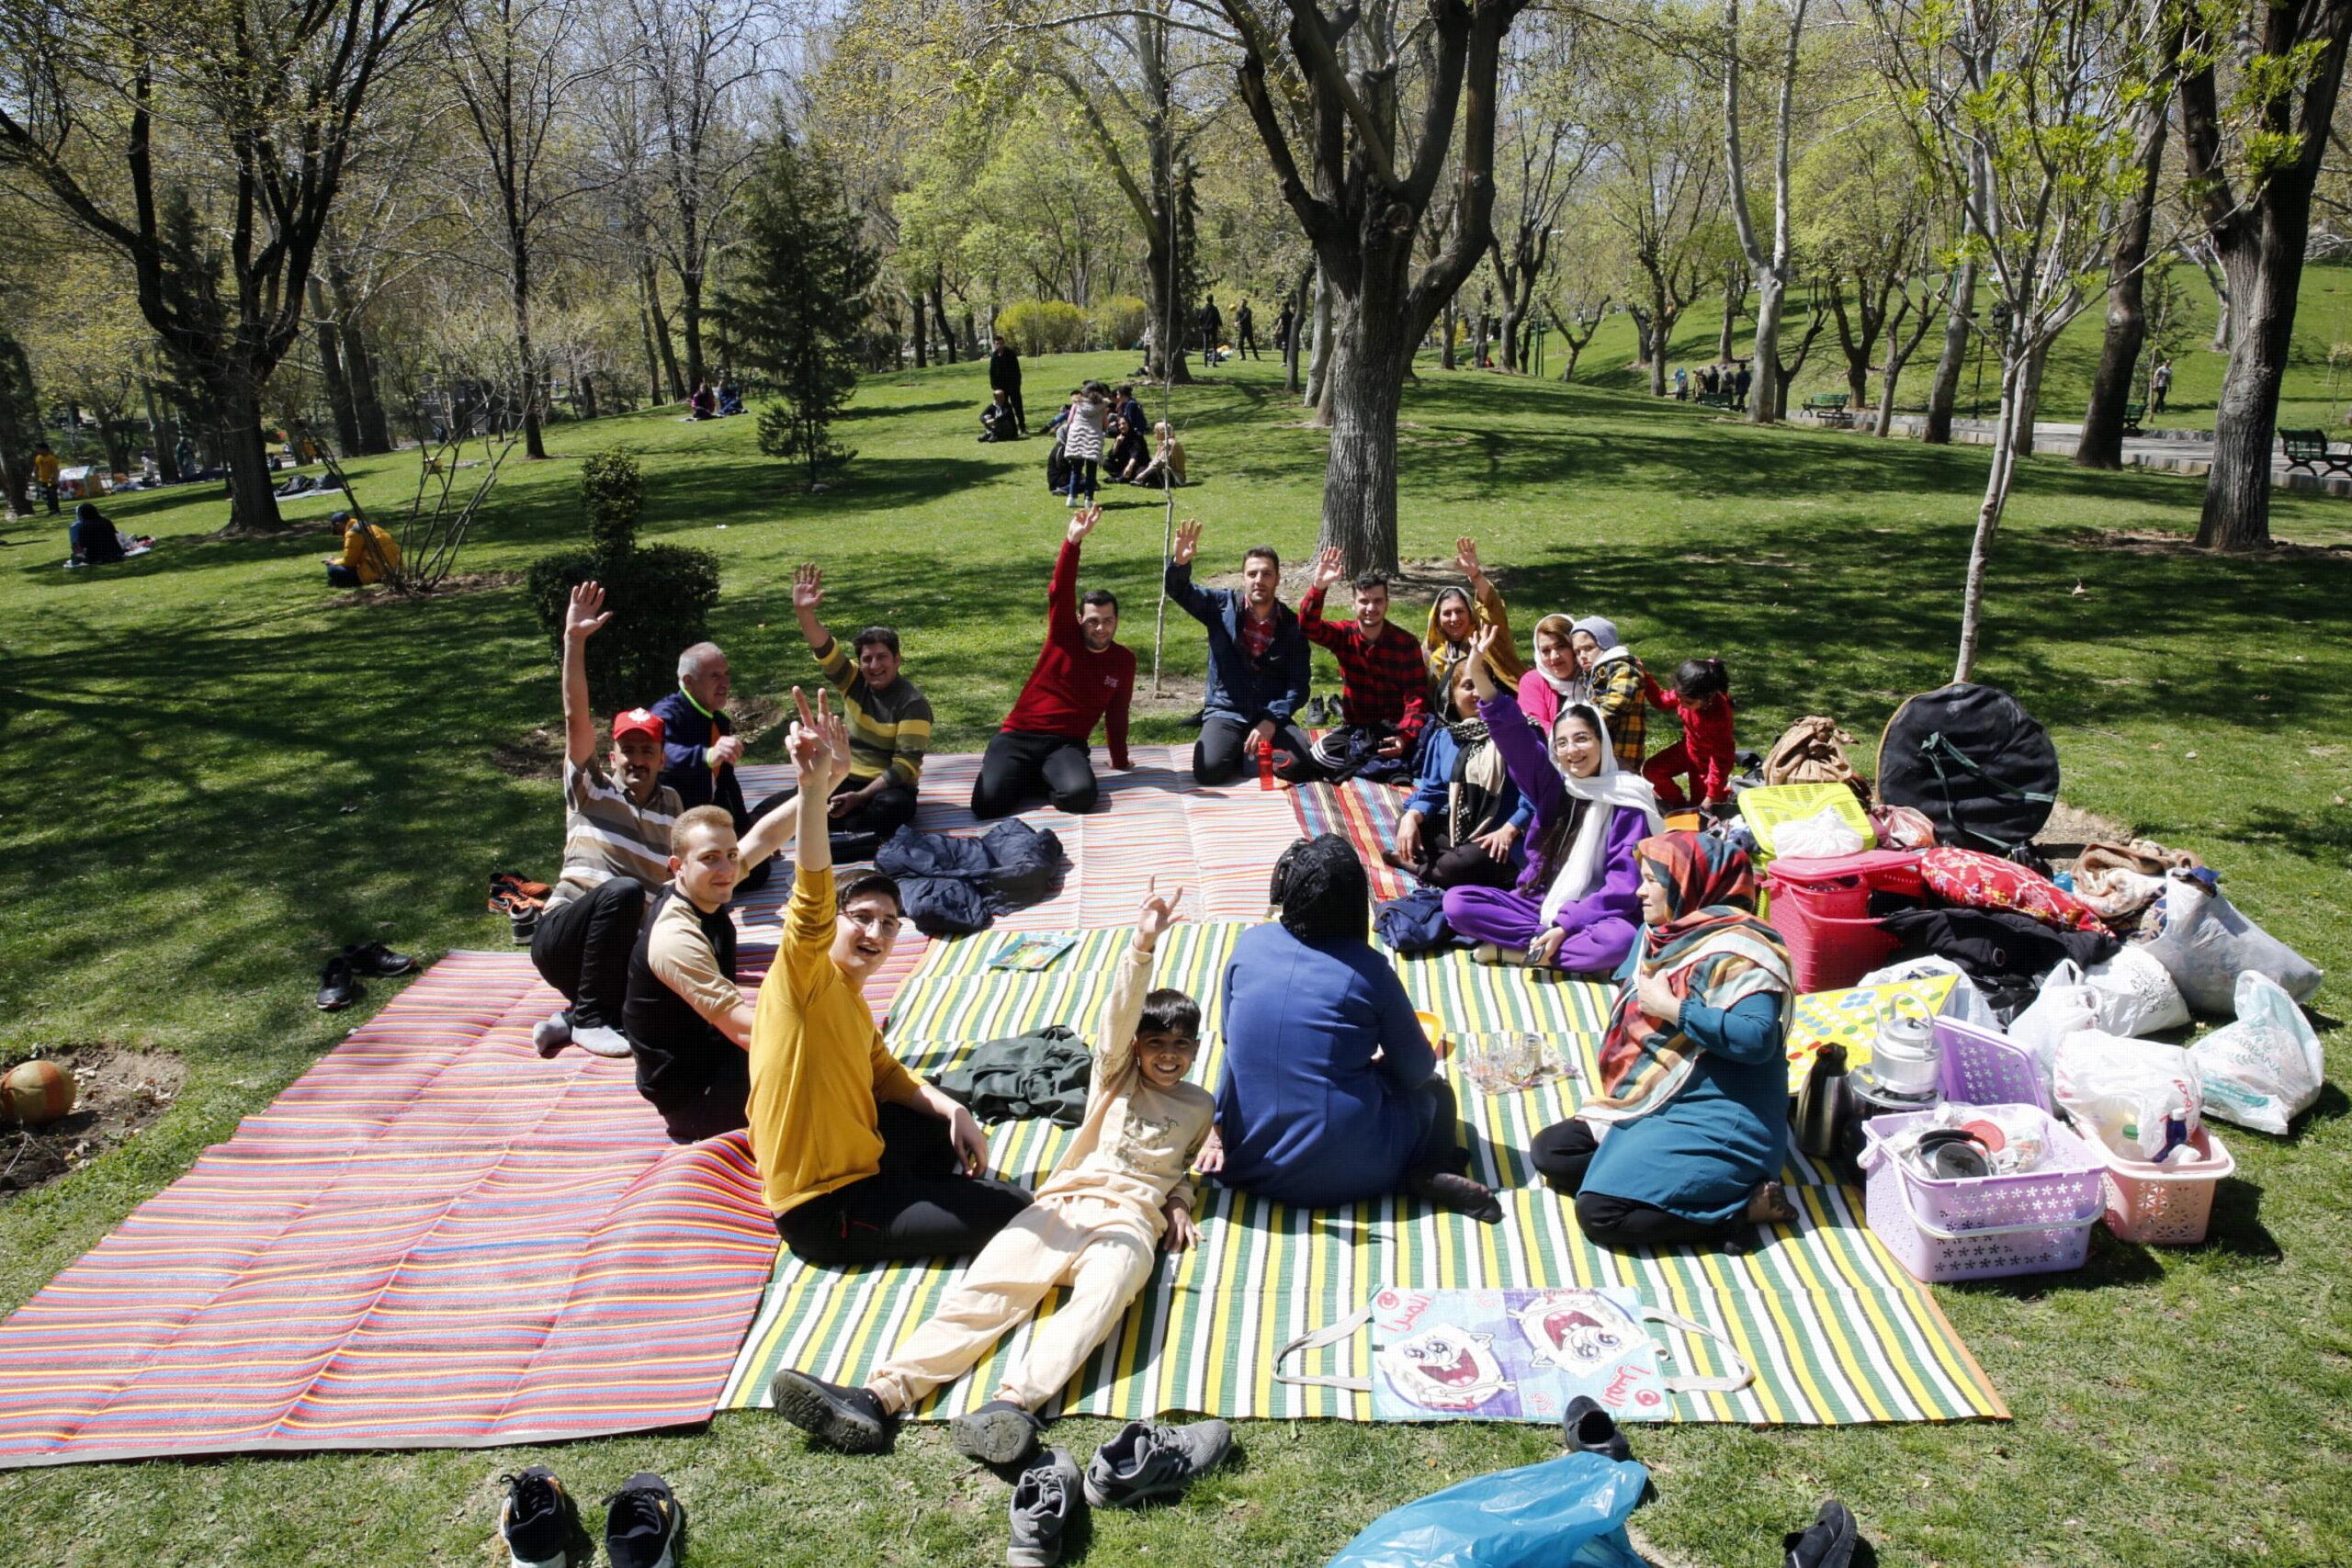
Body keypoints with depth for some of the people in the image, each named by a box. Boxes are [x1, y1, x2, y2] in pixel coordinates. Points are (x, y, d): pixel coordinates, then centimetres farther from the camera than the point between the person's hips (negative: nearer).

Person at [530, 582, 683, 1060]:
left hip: (626, 946, 3)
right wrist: (575, 641, -16)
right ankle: (591, 1018, -27)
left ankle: (574, 1015, -15)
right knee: (623, 890, -37)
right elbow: (576, 717, -7)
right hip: (563, 936, -3)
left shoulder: (670, 803, 18)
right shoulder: (590, 785, 6)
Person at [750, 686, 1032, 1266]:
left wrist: (955, 1111, 1)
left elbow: (885, 1076, 19)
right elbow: (812, 900, -33)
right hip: (824, 1211, -9)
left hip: (859, 1163, 9)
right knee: (1012, 1210, -11)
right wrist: (816, 787, -49)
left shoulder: (854, 1005, 11)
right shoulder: (804, 977, -16)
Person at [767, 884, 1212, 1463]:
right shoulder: (1117, 1075, 18)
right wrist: (1142, 945, -15)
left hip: (1129, 1218, -1)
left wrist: (1179, 1204, 12)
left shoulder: (1200, 1106, 24)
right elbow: (1120, 1013, 1)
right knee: (985, 1288, -23)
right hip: (1062, 1203, 1)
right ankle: (882, 1394, -40)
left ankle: (1013, 1402, -59)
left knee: (1102, 1294, -37)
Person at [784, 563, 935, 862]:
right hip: (841, 780, 5)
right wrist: (804, 612, -33)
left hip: (887, 787, -4)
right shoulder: (853, 681, 3)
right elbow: (825, 650, -14)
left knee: (896, 808, -42)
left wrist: (861, 797, -26)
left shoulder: (912, 704, -11)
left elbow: (906, 764, -17)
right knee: (770, 810, -14)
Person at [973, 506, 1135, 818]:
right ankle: (1001, 770, 13)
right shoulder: (1064, 636, 1)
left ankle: (1045, 778, 3)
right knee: (988, 803, -24)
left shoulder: (1124, 660, 7)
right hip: (1018, 737, -1)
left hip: (1066, 744, 1)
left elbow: (1117, 714, 18)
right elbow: (1059, 592, -14)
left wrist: (1120, 762, 24)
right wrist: (1073, 541, -28)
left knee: (1081, 795, -33)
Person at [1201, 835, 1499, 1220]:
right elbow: (1417, 1068, 1)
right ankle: (1432, 1171, 3)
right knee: (1432, 1088, 26)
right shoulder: (1366, 969, -11)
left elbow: (1235, 1046, 8)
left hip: (1250, 1164, 2)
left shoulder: (1250, 944, -2)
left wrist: (1220, 1128, 17)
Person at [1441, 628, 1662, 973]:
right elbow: (1515, 737, -13)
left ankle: (1515, 950, -23)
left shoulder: (1626, 802, -8)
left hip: (1593, 915, -3)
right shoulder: (1551, 785, 3)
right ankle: (1544, 943, -21)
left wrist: (1566, 924, -23)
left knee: (1619, 940, -38)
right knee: (1456, 901, -16)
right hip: (1537, 903, 4)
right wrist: (1482, 681, -28)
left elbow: (1626, 885, -14)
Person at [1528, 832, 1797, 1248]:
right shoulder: (1662, 934, 11)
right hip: (1651, 1104, 11)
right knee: (1549, 1151, 6)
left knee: (1600, 1213, -21)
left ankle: (1744, 1203, -6)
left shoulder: (1734, 947, -17)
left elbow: (1758, 1038, -30)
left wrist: (1670, 1007, -22)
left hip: (1715, 1120, -11)